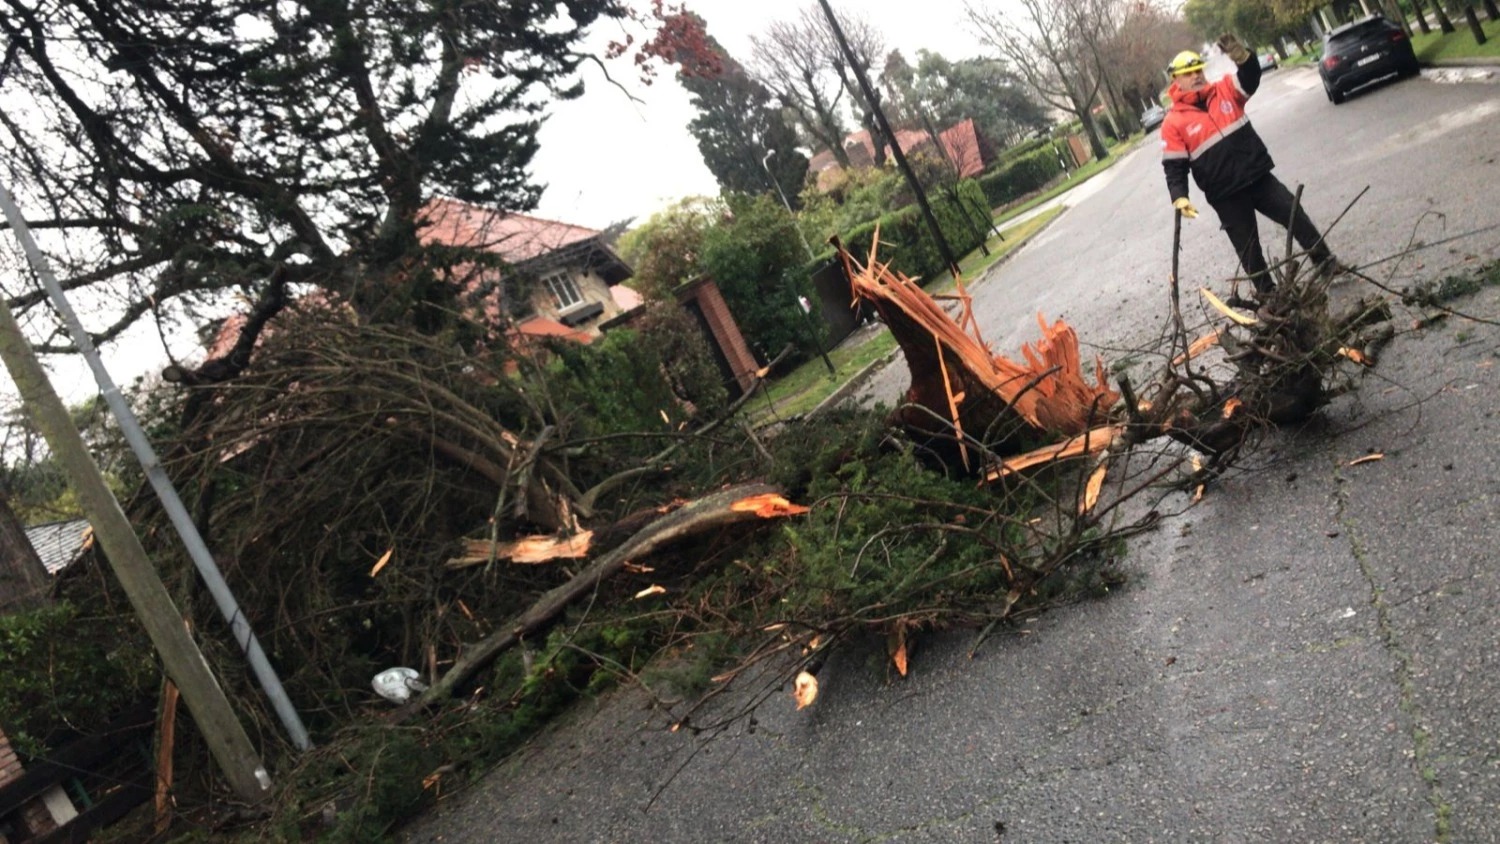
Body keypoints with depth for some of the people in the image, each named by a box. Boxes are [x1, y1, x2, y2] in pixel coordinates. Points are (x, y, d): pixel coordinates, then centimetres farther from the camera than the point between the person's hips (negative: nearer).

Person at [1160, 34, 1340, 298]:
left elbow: (1251, 78, -10)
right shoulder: (1174, 123, -8)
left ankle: (1326, 263, 22)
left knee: (1297, 217, 6)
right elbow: (1174, 166, -10)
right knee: (1247, 247, 7)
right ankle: (1267, 292, 22)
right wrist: (1179, 197, -24)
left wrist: (1240, 55, -31)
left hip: (1260, 177, 3)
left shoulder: (1224, 91, 5)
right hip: (1226, 196, -3)